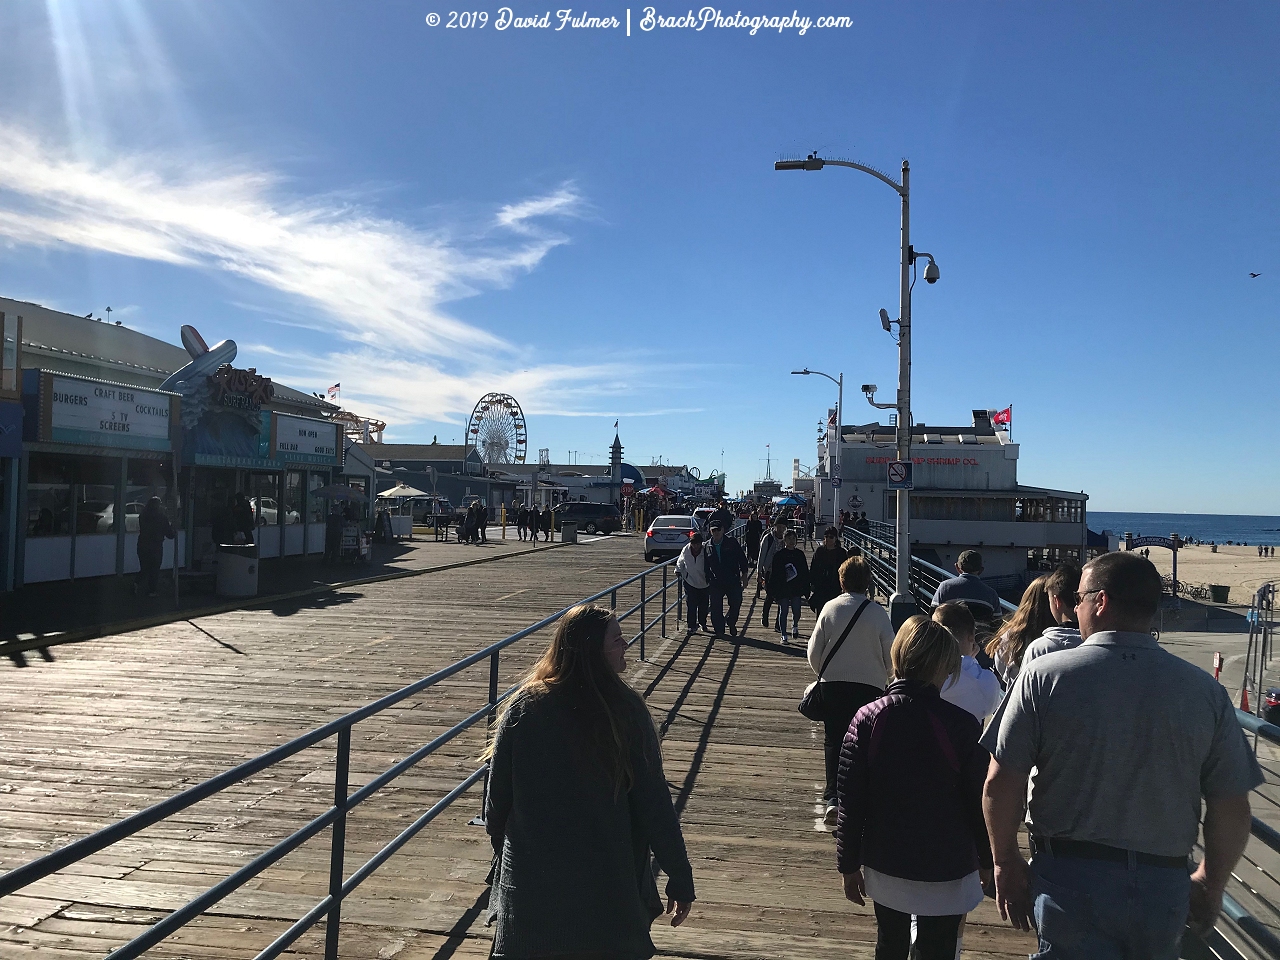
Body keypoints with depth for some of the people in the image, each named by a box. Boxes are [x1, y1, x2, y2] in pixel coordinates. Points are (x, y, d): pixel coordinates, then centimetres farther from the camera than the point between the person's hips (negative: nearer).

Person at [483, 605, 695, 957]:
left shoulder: (523, 707, -9)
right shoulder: (626, 711, -14)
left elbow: (497, 795, -1)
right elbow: (653, 803, -13)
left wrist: (502, 854, 16)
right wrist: (680, 878, -4)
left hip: (531, 880, 2)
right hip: (609, 887, -1)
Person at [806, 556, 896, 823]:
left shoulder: (830, 608, -5)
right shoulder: (877, 613, -8)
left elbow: (814, 651, -1)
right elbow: (891, 653, -2)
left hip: (833, 684, 1)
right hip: (870, 686, -1)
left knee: (834, 741, 7)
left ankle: (833, 798, -3)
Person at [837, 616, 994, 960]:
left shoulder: (867, 719, -12)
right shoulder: (961, 725, -17)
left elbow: (850, 801, -8)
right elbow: (979, 802, -8)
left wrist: (849, 865, 3)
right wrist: (986, 861, 9)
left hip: (884, 866, 3)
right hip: (946, 872, -2)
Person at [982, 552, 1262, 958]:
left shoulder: (1045, 676, -12)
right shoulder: (1206, 690, -5)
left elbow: (1000, 784, -11)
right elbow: (1233, 810, 0)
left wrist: (1006, 863, 4)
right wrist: (1210, 885, 16)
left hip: (1069, 878, -4)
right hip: (1165, 886, 4)